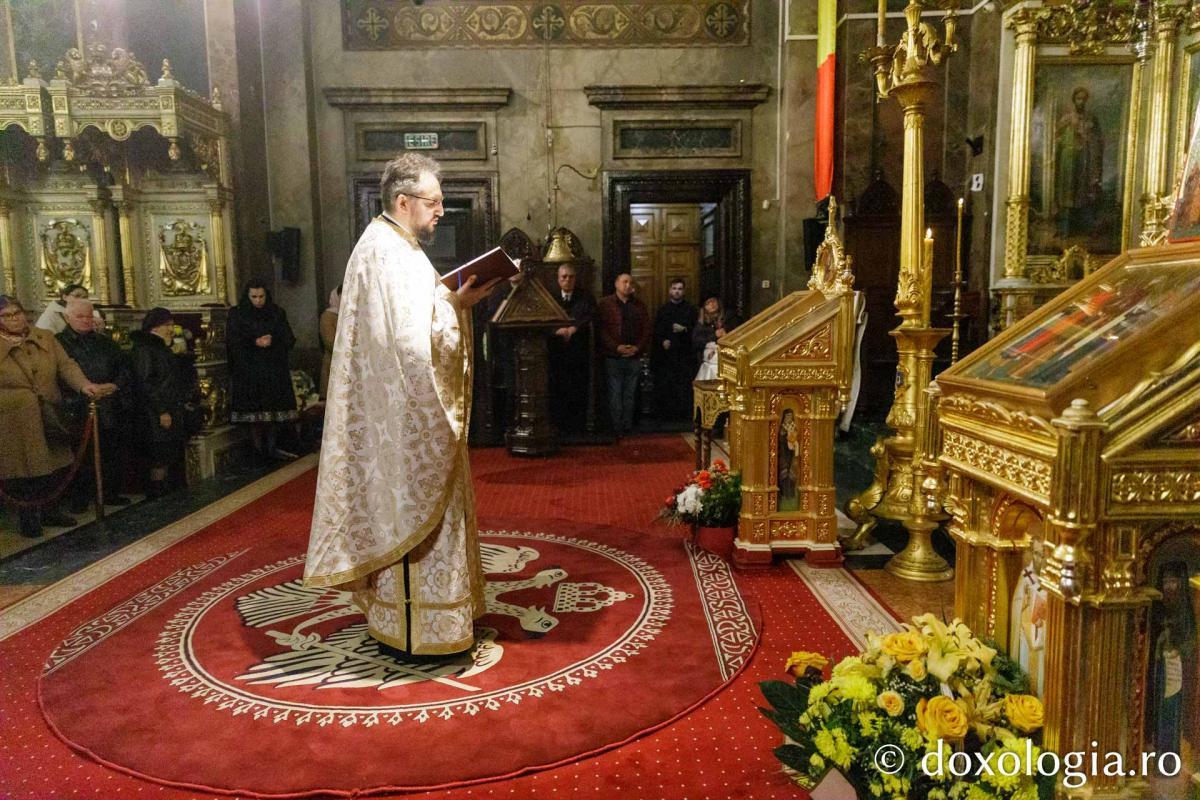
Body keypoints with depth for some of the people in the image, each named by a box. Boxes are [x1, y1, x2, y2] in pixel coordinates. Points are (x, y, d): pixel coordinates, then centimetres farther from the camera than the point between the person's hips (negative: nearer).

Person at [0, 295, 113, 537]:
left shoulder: (46, 338, 6)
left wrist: (84, 384, -21)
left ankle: (47, 510, 26)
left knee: (48, 467, 11)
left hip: (48, 420, 3)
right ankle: (28, 516, 19)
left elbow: (66, 365, -4)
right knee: (22, 472, 3)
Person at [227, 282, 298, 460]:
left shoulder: (277, 314, 11)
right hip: (249, 370, -2)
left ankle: (272, 448, 4)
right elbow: (232, 342, -2)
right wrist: (255, 343, -15)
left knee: (275, 410, -2)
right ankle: (259, 450, 1)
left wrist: (272, 341, -13)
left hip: (275, 370, 2)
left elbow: (289, 339, 6)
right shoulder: (237, 315, 4)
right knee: (254, 411, -5)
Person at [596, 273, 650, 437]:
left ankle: (628, 426, 13)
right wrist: (616, 347, -15)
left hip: (634, 356, 3)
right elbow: (601, 329, -7)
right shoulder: (604, 304, 1)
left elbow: (646, 329, 10)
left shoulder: (639, 306, 13)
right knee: (615, 394, -2)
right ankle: (617, 428, 3)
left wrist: (637, 348, -6)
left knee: (630, 394, 7)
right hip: (613, 357, -3)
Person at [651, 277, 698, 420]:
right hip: (666, 354, 1)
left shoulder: (691, 310, 10)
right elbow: (656, 332, 11)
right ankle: (666, 413, 4)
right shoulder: (663, 310, 14)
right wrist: (662, 341, -7)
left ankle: (682, 413, -2)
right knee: (664, 386, -4)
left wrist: (684, 329, -14)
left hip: (685, 355, -1)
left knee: (685, 386, -8)